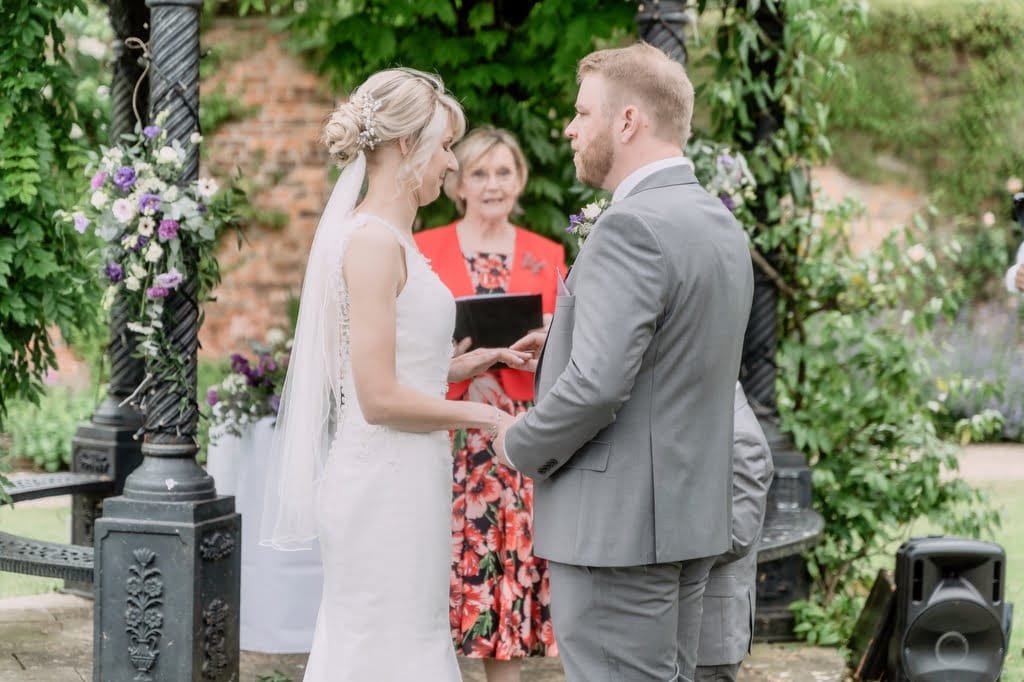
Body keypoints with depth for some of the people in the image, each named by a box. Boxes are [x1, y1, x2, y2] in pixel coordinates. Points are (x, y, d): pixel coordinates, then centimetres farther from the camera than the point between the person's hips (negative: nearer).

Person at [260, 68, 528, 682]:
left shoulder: (387, 238, 13)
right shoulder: (374, 242, -16)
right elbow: (379, 399, -19)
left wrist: (457, 367, 11)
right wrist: (479, 415, -9)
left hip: (403, 479, 9)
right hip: (386, 485, -9)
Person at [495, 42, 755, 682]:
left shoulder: (632, 227, -18)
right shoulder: (722, 224, 12)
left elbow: (597, 383, -25)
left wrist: (522, 445, -9)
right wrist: (563, 342, 15)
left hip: (619, 525, -10)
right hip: (691, 514, 10)